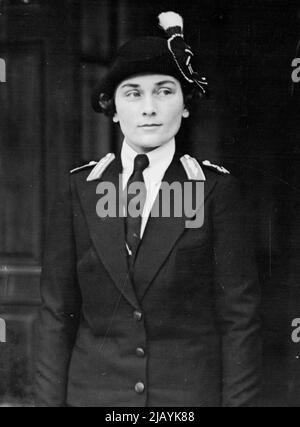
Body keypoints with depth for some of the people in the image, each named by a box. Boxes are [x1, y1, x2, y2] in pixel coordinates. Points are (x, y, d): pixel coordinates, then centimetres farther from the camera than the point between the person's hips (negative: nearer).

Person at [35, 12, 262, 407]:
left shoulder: (216, 188, -4)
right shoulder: (80, 189, 2)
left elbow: (239, 313, -5)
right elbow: (57, 310, 2)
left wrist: (239, 400, -7)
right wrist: (50, 399, 0)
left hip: (192, 391, -1)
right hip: (94, 390, 2)